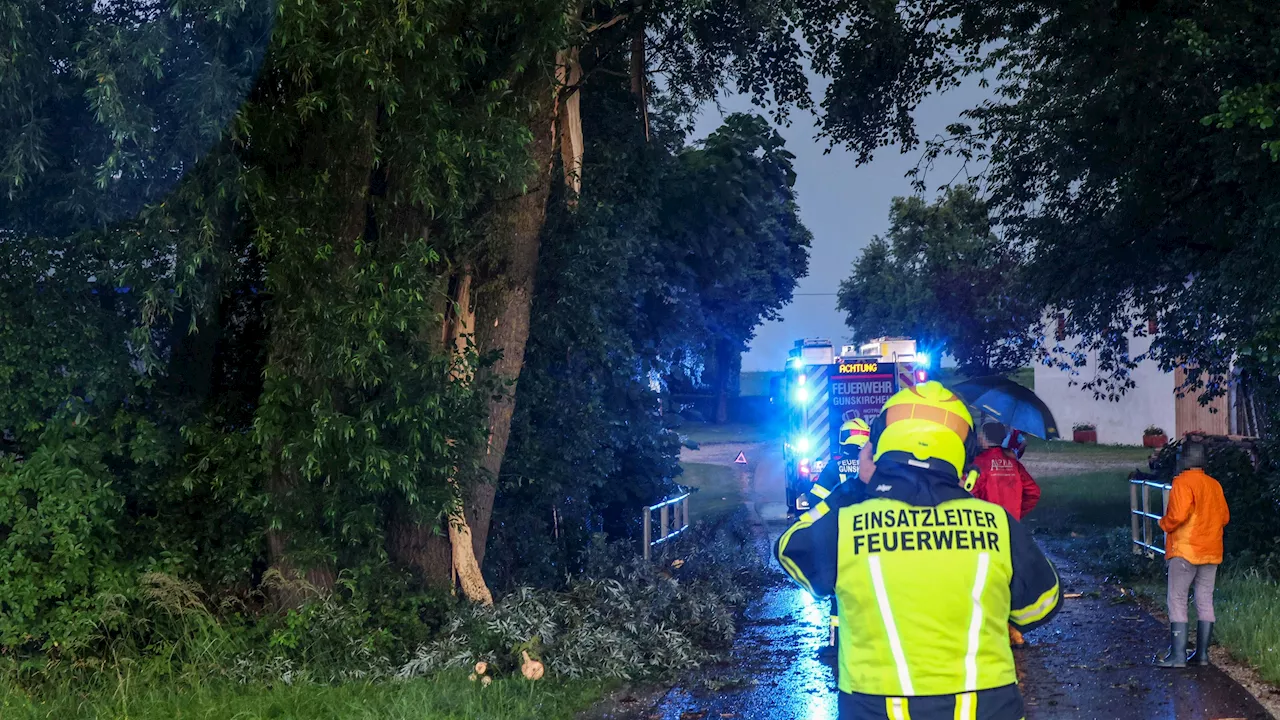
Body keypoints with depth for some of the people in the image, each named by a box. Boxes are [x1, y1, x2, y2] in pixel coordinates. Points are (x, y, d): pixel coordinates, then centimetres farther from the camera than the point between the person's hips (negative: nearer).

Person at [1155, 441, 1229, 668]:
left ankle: (1178, 655, -8)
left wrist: (1164, 524, -4)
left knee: (1177, 601, -4)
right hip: (1211, 552, 7)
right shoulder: (1214, 485, 10)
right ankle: (1202, 653, 12)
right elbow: (1225, 517, 14)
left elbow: (1177, 515, -23)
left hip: (1185, 550, -7)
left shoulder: (1183, 483, -13)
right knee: (1205, 601, 10)